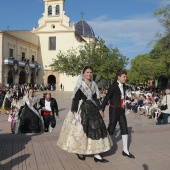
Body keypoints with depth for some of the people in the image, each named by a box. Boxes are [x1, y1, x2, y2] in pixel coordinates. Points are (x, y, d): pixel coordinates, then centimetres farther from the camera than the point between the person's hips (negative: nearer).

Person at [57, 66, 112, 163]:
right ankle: (79, 151, 23)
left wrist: (100, 109, 9)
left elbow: (96, 98, 14)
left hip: (92, 109, 6)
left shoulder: (93, 85, 10)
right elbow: (75, 99, -11)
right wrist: (74, 111, -19)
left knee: (96, 129, 0)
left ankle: (96, 155, 5)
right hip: (82, 109, -5)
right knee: (80, 130, 2)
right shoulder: (80, 85, -6)